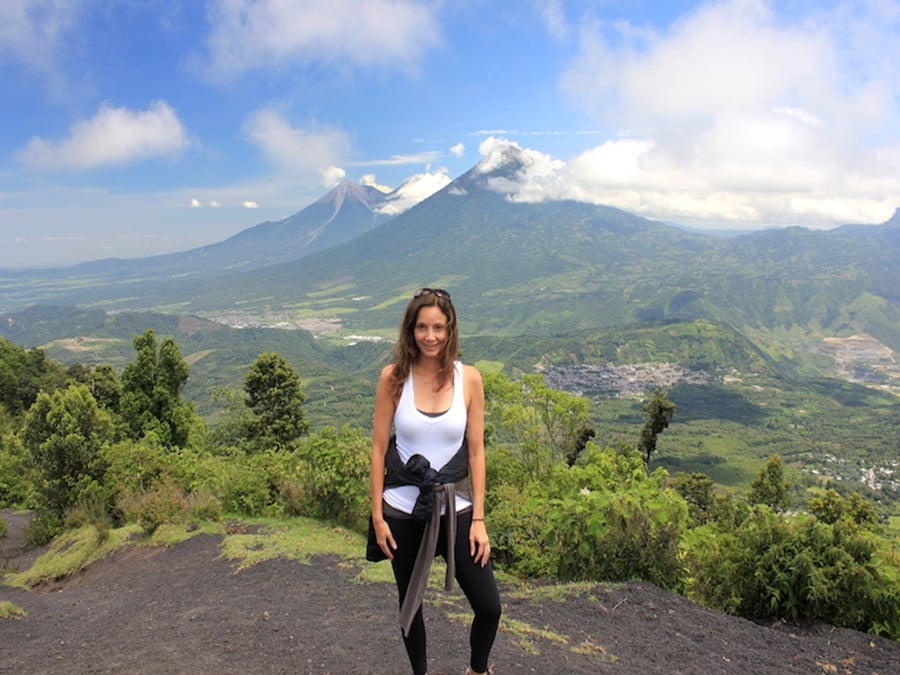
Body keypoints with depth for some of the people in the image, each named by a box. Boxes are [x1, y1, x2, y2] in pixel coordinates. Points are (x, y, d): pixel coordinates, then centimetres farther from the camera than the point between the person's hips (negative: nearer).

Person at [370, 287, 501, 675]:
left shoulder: (468, 379, -6)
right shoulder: (393, 377, -8)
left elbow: (475, 451, -2)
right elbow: (379, 448, -3)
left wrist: (478, 519, -4)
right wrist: (377, 514, -4)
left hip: (455, 507, 0)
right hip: (403, 509, 0)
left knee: (489, 606, 1)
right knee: (409, 603, 16)